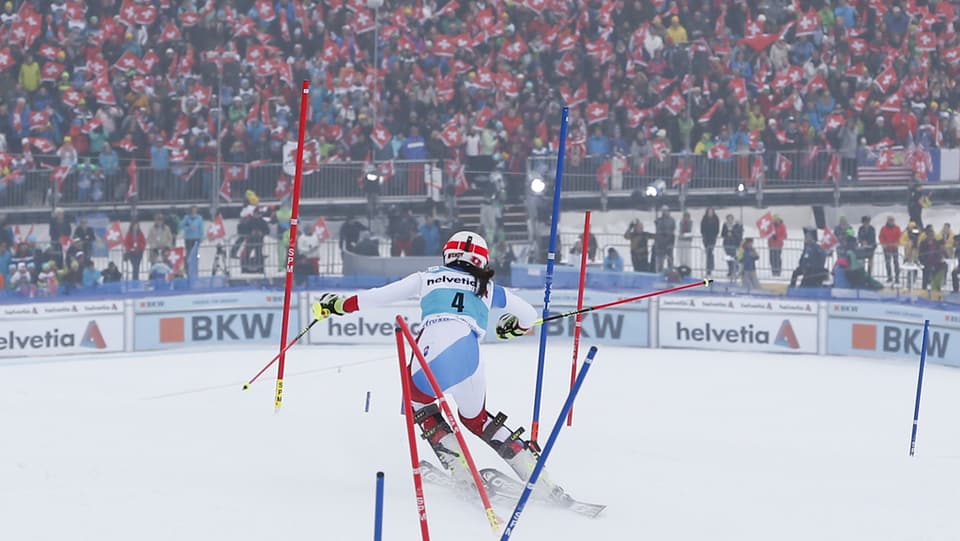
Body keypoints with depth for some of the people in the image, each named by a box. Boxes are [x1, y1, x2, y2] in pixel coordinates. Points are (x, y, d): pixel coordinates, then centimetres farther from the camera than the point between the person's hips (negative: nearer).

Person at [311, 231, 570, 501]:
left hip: (432, 353, -2)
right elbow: (529, 315, 34)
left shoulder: (429, 277, 23)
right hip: (469, 355, 2)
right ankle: (540, 480, 20)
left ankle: (465, 478, 15)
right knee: (476, 419, 28)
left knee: (419, 406, 29)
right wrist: (511, 328, 57)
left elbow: (381, 295, 21)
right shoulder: (487, 287, 27)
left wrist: (338, 304, 34)